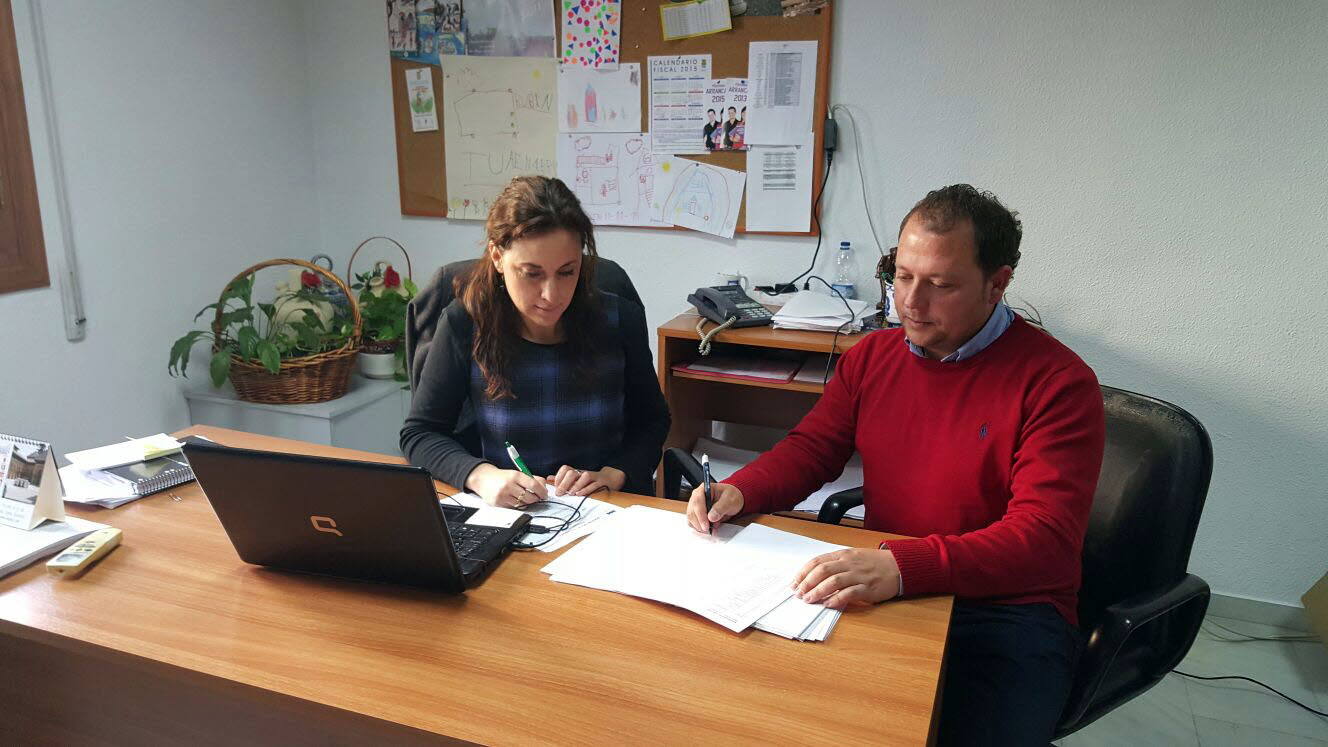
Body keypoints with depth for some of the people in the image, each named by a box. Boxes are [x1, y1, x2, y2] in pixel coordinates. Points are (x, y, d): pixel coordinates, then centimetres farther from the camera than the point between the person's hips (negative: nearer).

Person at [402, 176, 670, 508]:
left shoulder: (620, 319, -4)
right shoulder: (465, 323, -8)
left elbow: (652, 420, 7)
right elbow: (419, 432, -2)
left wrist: (612, 476, -11)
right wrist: (481, 475, -21)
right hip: (509, 517, 0)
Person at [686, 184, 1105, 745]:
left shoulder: (1057, 382, -11)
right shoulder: (872, 356, 8)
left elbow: (1045, 538, -20)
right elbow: (810, 448, 14)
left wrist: (903, 566, -35)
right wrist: (738, 492, -8)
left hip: (1006, 610, -4)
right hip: (879, 590, 4)